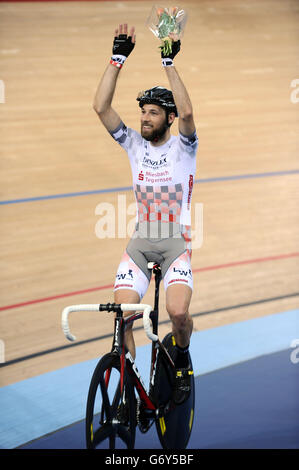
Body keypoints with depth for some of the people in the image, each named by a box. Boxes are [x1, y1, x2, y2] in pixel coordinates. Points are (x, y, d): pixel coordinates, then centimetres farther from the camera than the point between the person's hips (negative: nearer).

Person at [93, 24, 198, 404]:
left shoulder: (183, 147, -3)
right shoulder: (135, 145, 5)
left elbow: (186, 112, -25)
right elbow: (101, 107, -7)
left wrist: (169, 61, -26)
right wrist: (119, 57, -13)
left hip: (177, 242, -3)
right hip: (140, 242, 3)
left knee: (178, 312, -22)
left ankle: (182, 357, 10)